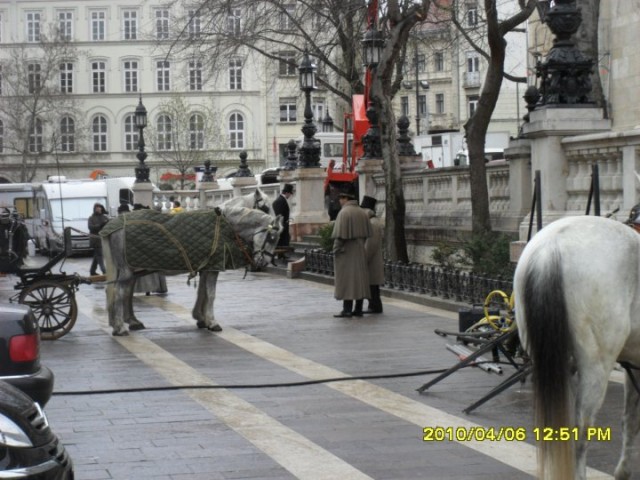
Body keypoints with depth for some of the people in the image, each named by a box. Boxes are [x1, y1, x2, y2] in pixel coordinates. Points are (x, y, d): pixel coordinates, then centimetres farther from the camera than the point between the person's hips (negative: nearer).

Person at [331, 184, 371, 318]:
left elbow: (340, 235, -18)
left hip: (346, 252, -7)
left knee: (346, 278, -4)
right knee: (360, 278, 9)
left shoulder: (344, 212, -14)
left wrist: (336, 250, -11)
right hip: (360, 251, 7)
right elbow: (367, 233, 11)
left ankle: (347, 309, -5)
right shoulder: (362, 213, 9)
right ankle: (358, 309, 11)